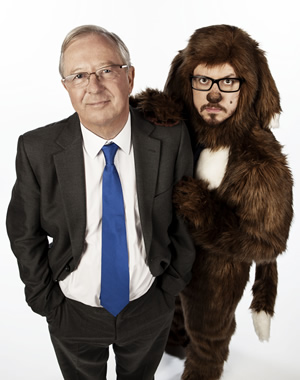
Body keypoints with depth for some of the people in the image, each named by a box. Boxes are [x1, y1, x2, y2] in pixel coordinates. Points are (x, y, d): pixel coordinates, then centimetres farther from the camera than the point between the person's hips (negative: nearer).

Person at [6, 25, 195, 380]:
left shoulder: (170, 139, -19)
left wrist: (171, 285, -4)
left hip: (149, 308, 1)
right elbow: (25, 233, -8)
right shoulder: (37, 149, -19)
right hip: (73, 312, 0)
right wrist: (48, 302, -6)